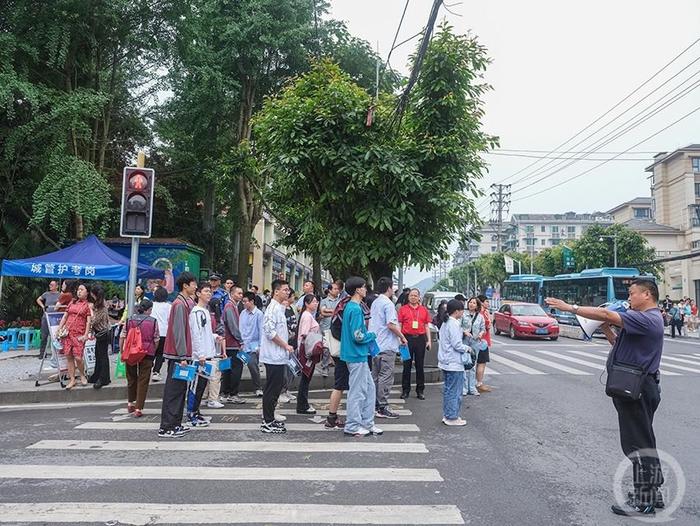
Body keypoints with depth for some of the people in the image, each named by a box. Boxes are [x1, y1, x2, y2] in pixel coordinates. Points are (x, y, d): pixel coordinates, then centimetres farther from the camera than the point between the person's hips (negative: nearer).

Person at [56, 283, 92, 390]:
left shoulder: (88, 305, 3)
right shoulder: (72, 303, 16)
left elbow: (88, 321, -3)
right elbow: (65, 317, 19)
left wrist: (86, 334, -12)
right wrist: (59, 329, 11)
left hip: (79, 334, -4)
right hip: (68, 332, 4)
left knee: (78, 357, -10)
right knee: (69, 356, 3)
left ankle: (82, 375, 15)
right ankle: (72, 380, 11)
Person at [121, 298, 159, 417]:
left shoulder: (129, 320, 3)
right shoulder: (153, 321, -4)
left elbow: (122, 337, 4)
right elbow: (156, 340, -2)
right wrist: (153, 352, 12)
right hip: (147, 354, -3)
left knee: (131, 378, 21)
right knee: (143, 381, 3)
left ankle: (130, 403, 33)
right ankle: (138, 408, 2)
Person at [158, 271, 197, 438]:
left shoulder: (184, 303, 14)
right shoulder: (179, 304, -14)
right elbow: (178, 331, -19)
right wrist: (182, 357, -20)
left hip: (179, 355, 10)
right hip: (177, 355, -10)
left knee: (180, 389, 13)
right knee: (173, 391, -5)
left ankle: (175, 424, 21)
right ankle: (166, 428, 1)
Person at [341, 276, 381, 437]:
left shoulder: (350, 306, 11)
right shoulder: (356, 309, -19)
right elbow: (358, 336, -23)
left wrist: (366, 330, 10)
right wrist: (372, 335, -7)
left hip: (360, 355, 10)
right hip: (357, 355, -10)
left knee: (369, 388, 15)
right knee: (357, 392, 0)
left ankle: (367, 423, 23)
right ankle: (352, 426, 11)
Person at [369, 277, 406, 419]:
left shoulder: (374, 303, 13)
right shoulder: (388, 304, -14)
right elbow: (391, 325, -21)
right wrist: (402, 337, -8)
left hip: (375, 344, 9)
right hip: (387, 345, -9)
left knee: (375, 375, 14)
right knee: (386, 376, -4)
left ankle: (374, 404, 21)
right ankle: (382, 408, -1)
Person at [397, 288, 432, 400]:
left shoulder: (424, 310, 9)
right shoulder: (403, 309, 4)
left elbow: (427, 326, 12)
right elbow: (399, 325, 3)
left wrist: (429, 340, 6)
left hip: (420, 339, 2)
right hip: (407, 338, -1)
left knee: (420, 365, 7)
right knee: (407, 365, 5)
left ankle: (420, 391, 15)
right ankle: (405, 390, 14)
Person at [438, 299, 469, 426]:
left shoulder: (445, 323, 12)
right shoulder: (454, 324, -18)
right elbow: (457, 345, -20)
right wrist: (467, 348, -4)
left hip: (445, 362, 10)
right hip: (454, 363, -10)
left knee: (448, 389, 16)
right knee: (455, 391, 0)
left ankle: (447, 415, 23)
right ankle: (452, 417, 6)